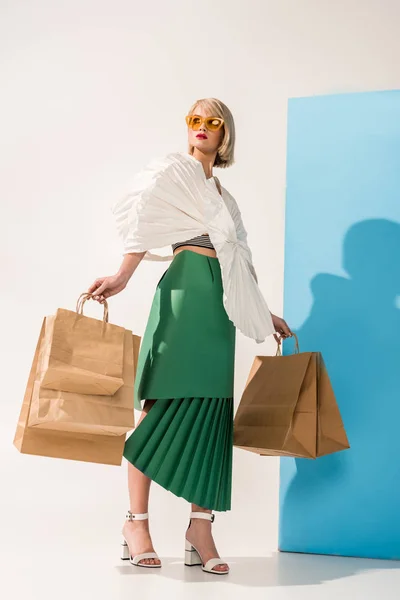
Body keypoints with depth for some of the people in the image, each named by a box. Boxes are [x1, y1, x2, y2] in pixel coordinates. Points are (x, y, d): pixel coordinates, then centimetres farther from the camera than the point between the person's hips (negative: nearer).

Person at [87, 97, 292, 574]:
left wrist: (264, 314, 26)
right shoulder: (175, 171, 9)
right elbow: (145, 222, -5)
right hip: (187, 289, -6)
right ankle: (137, 521, -8)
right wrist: (122, 276, -18)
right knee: (168, 400, -12)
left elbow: (239, 262, 28)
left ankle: (200, 529, -2)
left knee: (210, 407, -1)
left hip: (220, 303, 6)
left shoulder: (222, 194, 28)